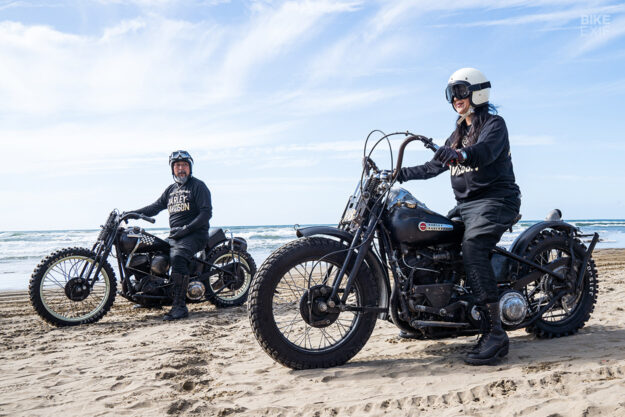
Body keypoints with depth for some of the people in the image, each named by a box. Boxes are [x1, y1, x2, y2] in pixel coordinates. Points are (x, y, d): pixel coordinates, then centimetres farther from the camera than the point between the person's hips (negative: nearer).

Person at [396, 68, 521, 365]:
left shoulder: (494, 123, -3)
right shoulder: (458, 133, 23)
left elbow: (486, 150, -26)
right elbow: (435, 166, 23)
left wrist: (459, 154, -48)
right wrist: (400, 174, 13)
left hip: (495, 200, -9)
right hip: (465, 204, 9)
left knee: (471, 247, -31)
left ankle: (494, 333, -34)